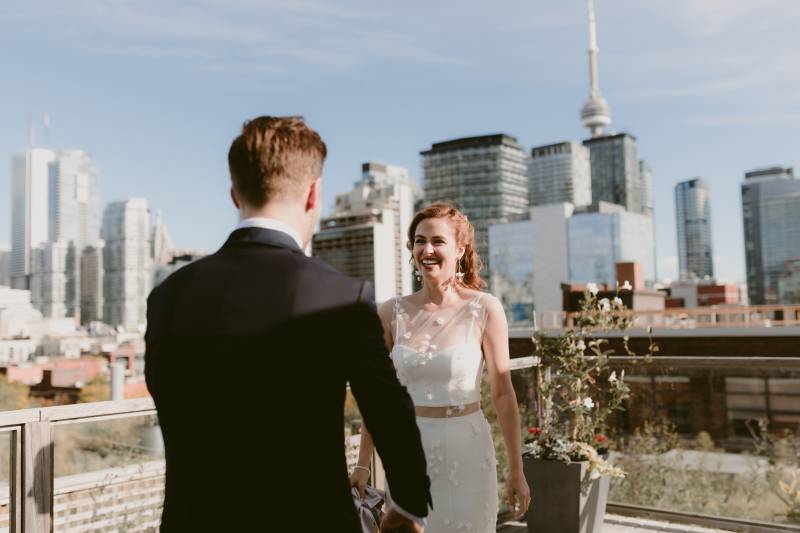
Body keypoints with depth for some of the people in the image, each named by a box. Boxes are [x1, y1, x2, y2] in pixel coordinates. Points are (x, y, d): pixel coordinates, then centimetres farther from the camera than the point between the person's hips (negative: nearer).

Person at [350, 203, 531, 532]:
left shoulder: (485, 310, -8)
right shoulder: (392, 313, -2)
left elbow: (502, 394, -4)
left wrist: (516, 470, -2)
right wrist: (362, 465, 4)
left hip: (466, 448, -2)